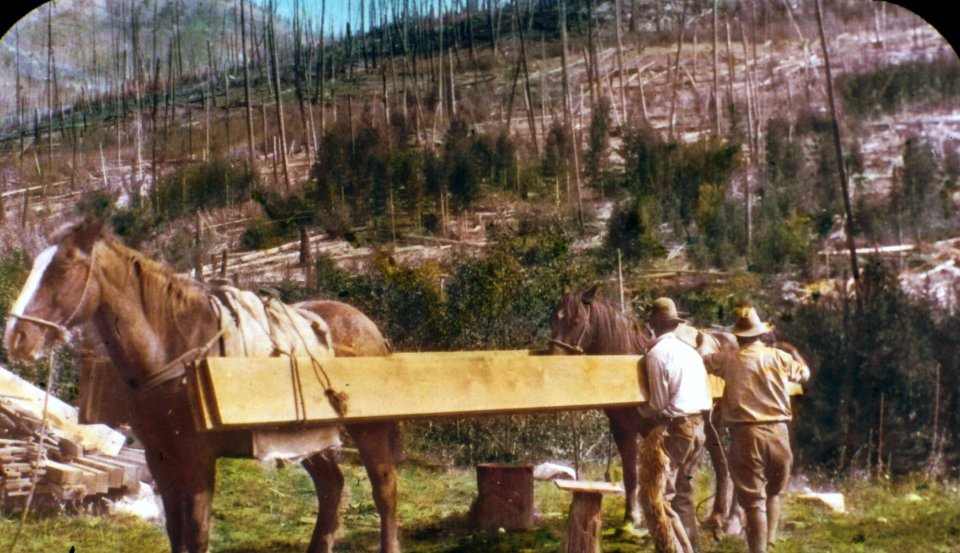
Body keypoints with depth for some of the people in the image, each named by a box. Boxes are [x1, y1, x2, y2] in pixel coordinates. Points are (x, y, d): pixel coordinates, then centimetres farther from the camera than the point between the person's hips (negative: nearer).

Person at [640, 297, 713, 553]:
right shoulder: (691, 350, 13)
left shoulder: (657, 352, -11)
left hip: (674, 428, -8)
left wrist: (642, 411, 6)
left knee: (661, 495, -4)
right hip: (697, 426, 8)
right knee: (683, 493, 16)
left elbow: (658, 403, -12)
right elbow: (705, 396, 12)